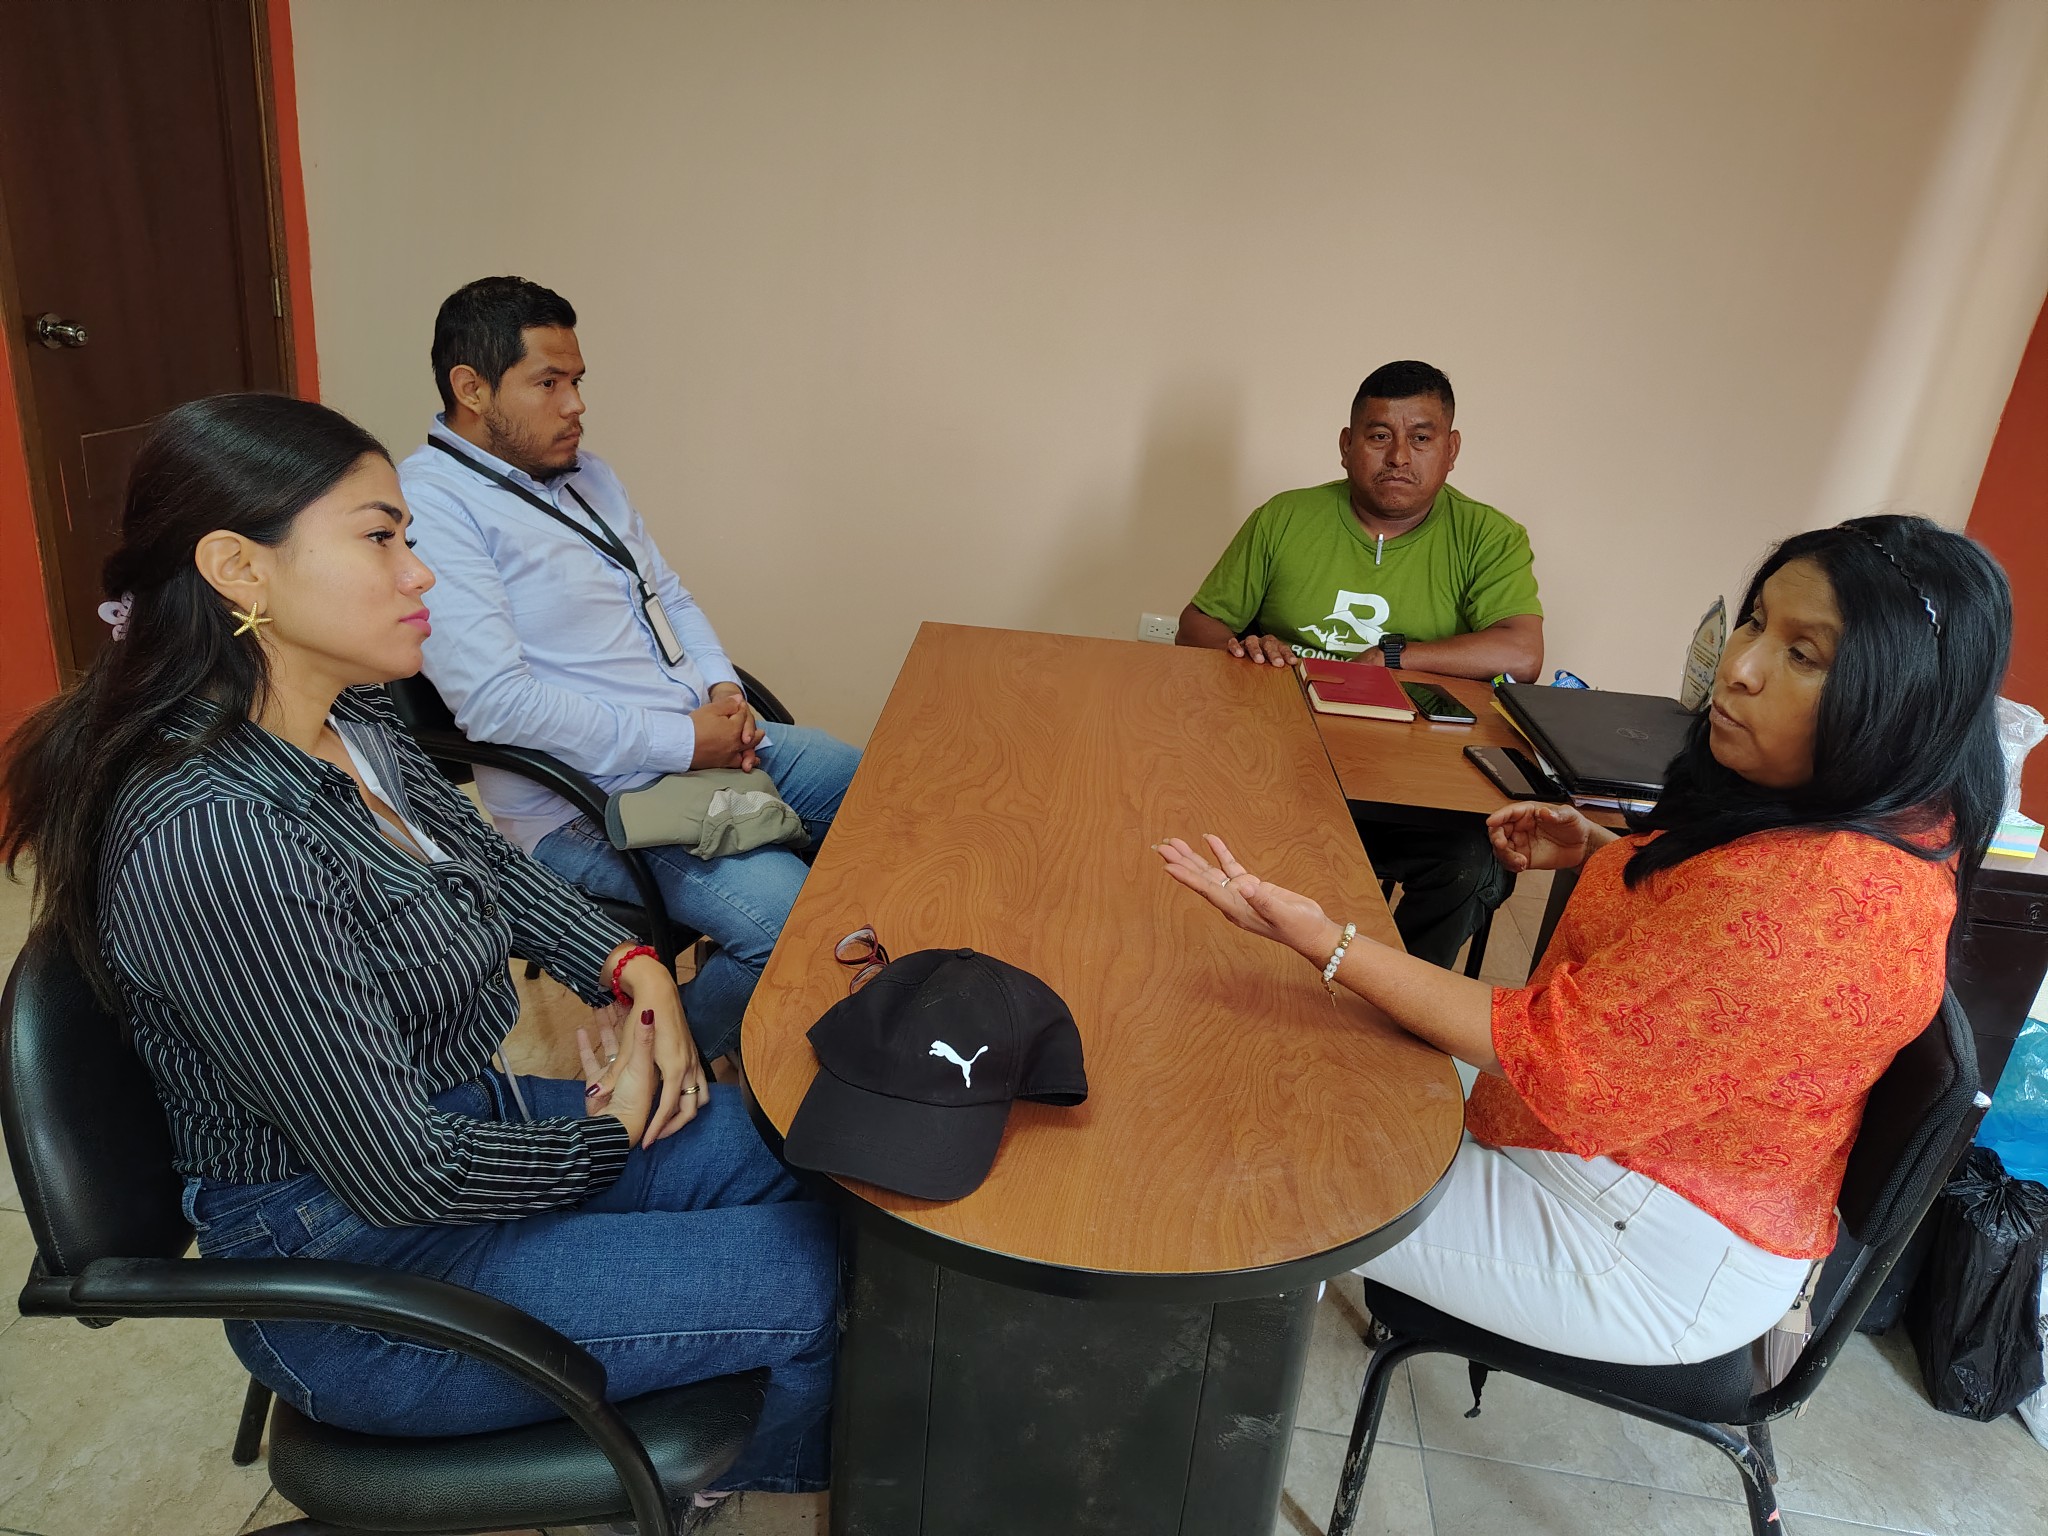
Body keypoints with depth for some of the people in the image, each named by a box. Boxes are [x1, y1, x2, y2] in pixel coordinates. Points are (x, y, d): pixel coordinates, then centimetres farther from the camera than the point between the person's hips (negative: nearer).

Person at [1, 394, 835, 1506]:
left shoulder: (354, 723, -2)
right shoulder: (213, 837, -30)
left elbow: (489, 862, 15)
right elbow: (404, 1173, -27)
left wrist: (629, 965, -2)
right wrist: (611, 1133, -10)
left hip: (459, 1115, 9)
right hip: (351, 1274, -8)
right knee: (814, 1280, -11)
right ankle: (731, 1475, 24)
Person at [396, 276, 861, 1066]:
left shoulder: (585, 473, 16)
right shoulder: (430, 503, -14)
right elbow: (495, 700, -23)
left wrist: (723, 688, 1)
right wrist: (681, 742, -20)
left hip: (706, 740, 10)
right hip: (590, 801, -9)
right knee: (786, 916, -26)